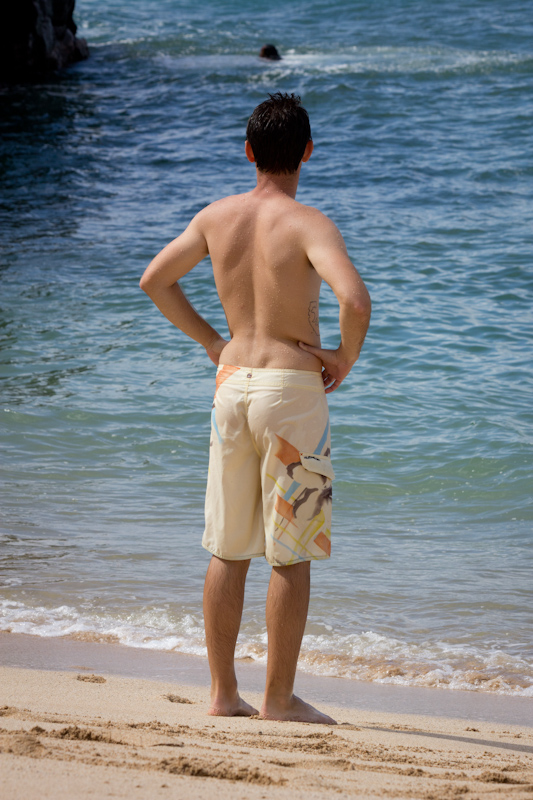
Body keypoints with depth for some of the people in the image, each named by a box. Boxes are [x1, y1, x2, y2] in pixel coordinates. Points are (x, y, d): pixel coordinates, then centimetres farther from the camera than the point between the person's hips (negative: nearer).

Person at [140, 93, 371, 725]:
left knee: (228, 549, 12)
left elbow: (154, 280, 14)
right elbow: (355, 299, -27)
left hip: (232, 382, 5)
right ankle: (279, 698, 5)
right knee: (291, 554, 2)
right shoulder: (307, 223, -13)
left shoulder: (217, 217, 5)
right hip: (293, 388, -5)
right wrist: (346, 358, -8)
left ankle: (223, 692, 15)